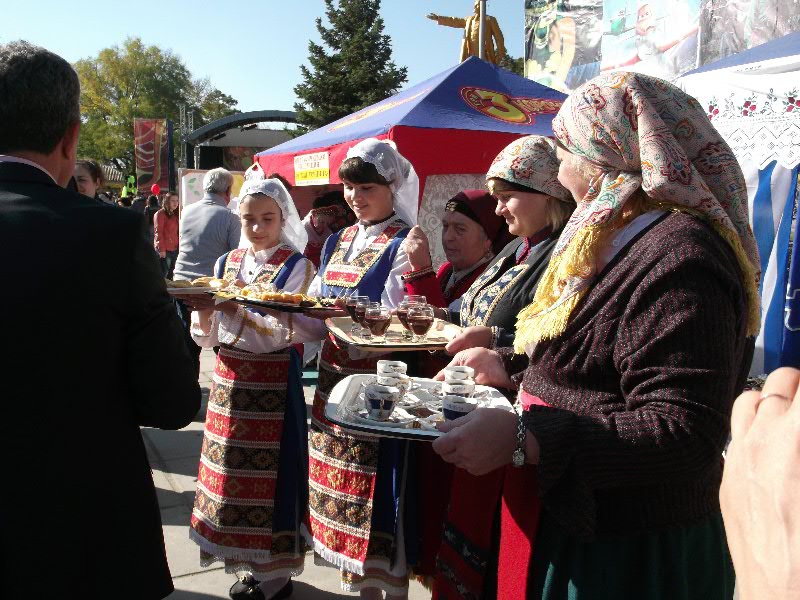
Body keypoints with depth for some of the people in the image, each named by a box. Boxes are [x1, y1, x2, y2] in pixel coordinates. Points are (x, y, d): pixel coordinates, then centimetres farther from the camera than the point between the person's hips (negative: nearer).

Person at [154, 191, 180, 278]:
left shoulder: (175, 215, 18)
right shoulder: (160, 214, -4)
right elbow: (158, 232, -10)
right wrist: (161, 249, -16)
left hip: (175, 249, 7)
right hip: (164, 251, -7)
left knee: (171, 277, 10)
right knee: (163, 277, -6)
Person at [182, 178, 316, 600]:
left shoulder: (297, 267, -6)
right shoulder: (226, 263, 9)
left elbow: (281, 335, -17)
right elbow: (205, 338, 6)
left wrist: (230, 307, -28)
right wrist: (204, 310, -15)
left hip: (273, 383, -5)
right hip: (229, 378, 5)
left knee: (267, 472, 0)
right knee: (234, 469, 9)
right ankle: (250, 565, 26)